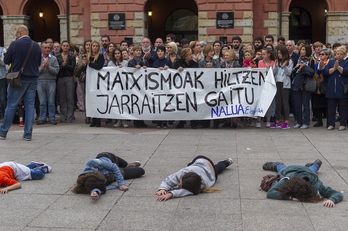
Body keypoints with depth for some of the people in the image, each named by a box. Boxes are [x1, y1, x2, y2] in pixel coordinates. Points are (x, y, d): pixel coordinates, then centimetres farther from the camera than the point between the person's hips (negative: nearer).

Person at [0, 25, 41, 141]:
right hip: (33, 79, 3)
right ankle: (28, 134, 9)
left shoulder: (15, 44, -10)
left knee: (11, 106, 6)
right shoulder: (36, 46, 2)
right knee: (30, 106, 7)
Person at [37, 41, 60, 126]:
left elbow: (56, 70, -5)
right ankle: (42, 118, 12)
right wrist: (42, 67, -15)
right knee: (42, 102, 5)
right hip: (40, 81, 0)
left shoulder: (54, 58, 4)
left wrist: (48, 66, -15)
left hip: (51, 82, 0)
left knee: (51, 102, 2)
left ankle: (52, 118, 10)